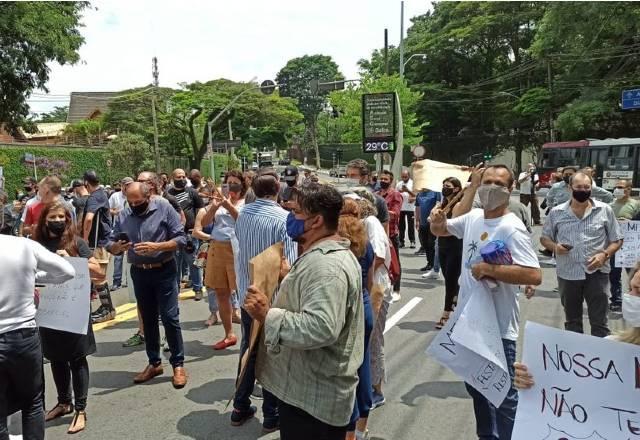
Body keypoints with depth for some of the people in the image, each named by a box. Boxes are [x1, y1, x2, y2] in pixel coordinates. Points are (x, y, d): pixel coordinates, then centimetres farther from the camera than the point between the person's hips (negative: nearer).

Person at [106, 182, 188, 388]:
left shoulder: (164, 208, -11)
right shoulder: (123, 216, 0)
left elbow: (181, 239, -13)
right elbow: (110, 244, 3)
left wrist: (157, 247, -26)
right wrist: (117, 247, -20)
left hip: (164, 271, -4)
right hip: (139, 273, 4)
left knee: (170, 318, -4)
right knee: (148, 319, 14)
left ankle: (178, 365, 8)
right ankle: (154, 363, 27)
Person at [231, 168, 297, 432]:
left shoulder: (242, 214, -1)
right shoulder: (283, 219, -19)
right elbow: (289, 264, -20)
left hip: (247, 294, 6)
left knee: (248, 349, 19)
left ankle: (240, 407, 31)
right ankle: (271, 415, 21)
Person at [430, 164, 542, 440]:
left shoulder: (512, 229, -19)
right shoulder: (472, 217, 3)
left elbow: (534, 275, -29)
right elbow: (440, 230, 19)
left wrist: (488, 269, -27)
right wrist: (436, 219, -3)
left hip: (497, 327, -8)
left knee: (503, 393, 6)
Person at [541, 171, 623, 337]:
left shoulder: (605, 210, -1)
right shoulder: (556, 212, 1)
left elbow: (617, 240, 4)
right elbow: (544, 238, 9)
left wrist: (604, 254, -15)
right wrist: (554, 247, -12)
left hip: (596, 273, -1)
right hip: (567, 274, 2)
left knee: (599, 322, 3)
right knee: (572, 320, 16)